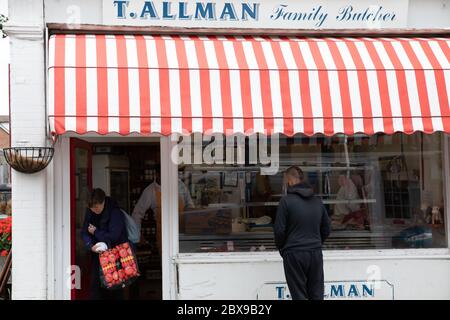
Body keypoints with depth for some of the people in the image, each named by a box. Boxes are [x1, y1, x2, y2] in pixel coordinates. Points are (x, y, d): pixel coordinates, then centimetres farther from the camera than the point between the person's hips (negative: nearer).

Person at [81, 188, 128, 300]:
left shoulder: (116, 213, -17)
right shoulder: (90, 212, 1)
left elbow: (113, 236, -22)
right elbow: (84, 232, 1)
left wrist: (95, 232, -11)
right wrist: (91, 245, -17)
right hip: (98, 253, 5)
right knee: (95, 283, 1)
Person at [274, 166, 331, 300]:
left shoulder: (286, 200, -8)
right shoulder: (317, 201, 10)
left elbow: (279, 230, -8)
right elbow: (326, 229, 14)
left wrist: (282, 249, 7)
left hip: (294, 254, -5)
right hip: (316, 253, 5)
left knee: (299, 295, 1)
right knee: (317, 295, 9)